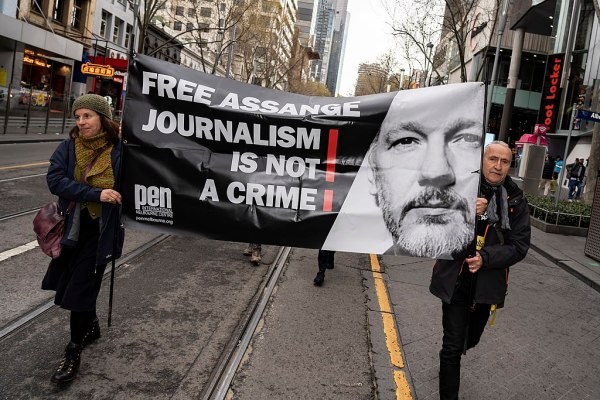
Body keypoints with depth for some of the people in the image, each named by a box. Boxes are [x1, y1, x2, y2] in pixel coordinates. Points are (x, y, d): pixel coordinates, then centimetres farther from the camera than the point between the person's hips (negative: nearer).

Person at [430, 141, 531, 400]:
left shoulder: (516, 201, -3)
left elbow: (519, 245, -5)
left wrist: (485, 258, -19)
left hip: (487, 283, 3)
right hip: (455, 281, -3)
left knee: (469, 340, 23)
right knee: (453, 346, -2)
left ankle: (449, 360, 56)